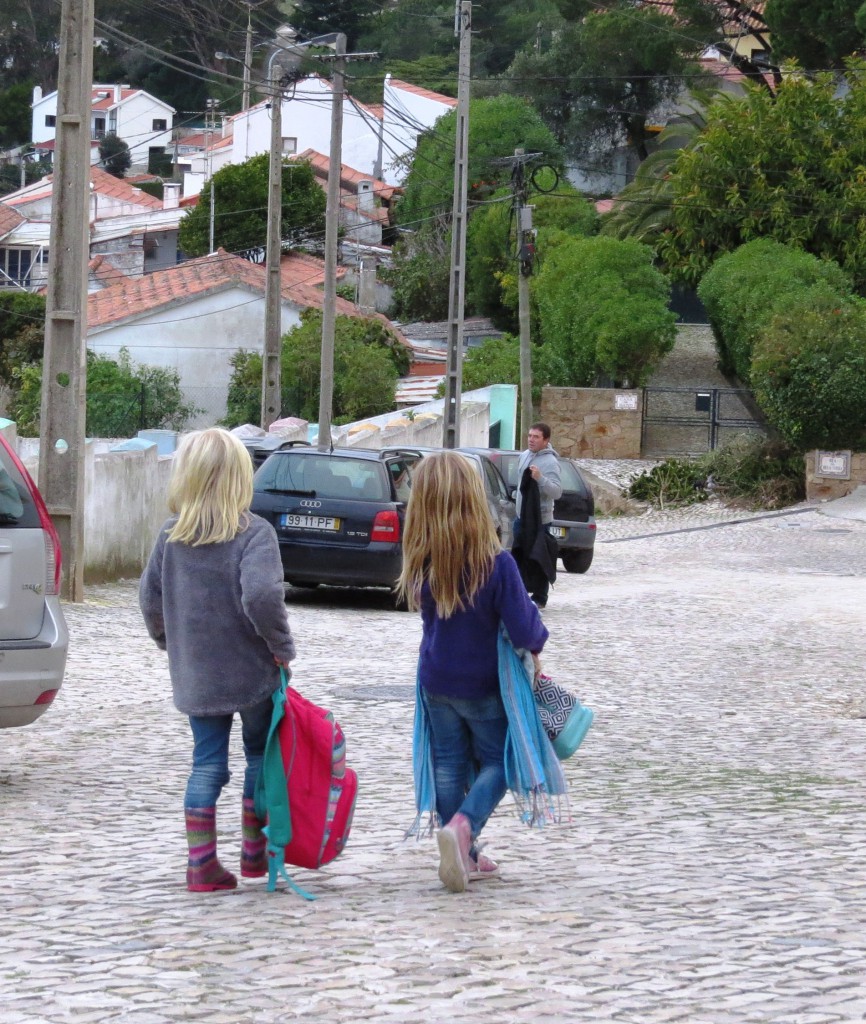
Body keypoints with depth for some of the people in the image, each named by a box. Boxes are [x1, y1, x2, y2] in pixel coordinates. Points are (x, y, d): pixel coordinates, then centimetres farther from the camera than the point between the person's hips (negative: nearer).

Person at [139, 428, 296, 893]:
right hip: (251, 671, -4)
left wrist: (169, 641, 22)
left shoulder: (171, 534, 0)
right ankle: (255, 853, 22)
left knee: (207, 765, 9)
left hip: (194, 674, 4)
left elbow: (150, 595, 6)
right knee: (261, 756, 15)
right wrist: (281, 645, -14)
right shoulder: (254, 533, -15)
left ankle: (202, 862, 4)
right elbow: (261, 596, -28)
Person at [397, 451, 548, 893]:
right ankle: (463, 827, -14)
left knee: (449, 764, 14)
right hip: (485, 683, -3)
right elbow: (523, 631, -22)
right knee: (495, 761, 12)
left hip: (437, 680, 3)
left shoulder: (419, 565, -12)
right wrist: (537, 636, 2)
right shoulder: (496, 564, -23)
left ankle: (465, 856, 17)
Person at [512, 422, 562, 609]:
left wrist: (540, 479, -38)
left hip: (540, 518, -8)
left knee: (538, 559, -4)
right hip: (522, 515, 8)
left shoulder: (550, 462, -16)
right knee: (519, 555, 15)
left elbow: (557, 491, -25)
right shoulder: (524, 456, 9)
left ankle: (539, 598, 3)